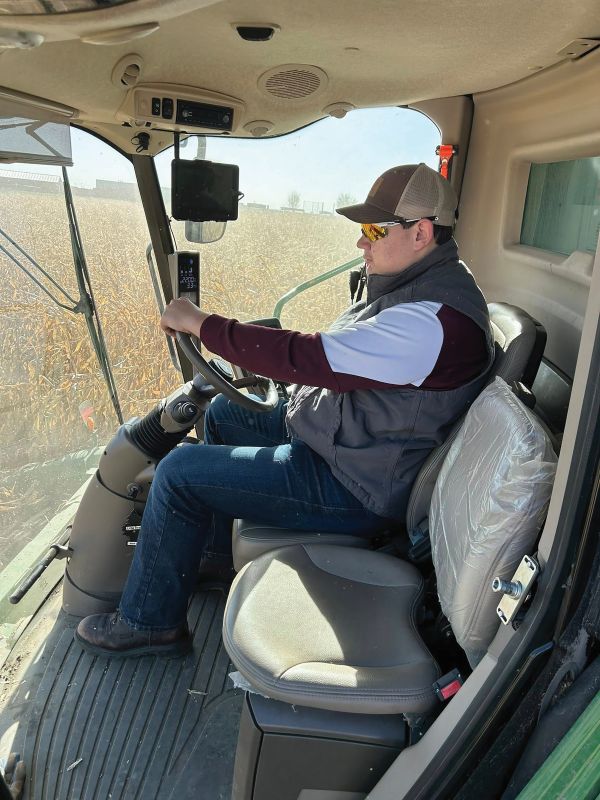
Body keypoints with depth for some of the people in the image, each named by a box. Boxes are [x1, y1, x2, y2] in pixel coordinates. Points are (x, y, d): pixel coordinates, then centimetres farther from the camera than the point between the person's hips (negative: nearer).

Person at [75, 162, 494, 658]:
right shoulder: (418, 282, 5)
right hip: (335, 433, 10)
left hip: (356, 487, -10)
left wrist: (202, 324, -23)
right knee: (223, 413, 20)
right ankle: (210, 549, 34)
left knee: (180, 472, -10)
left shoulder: (436, 318, -29)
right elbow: (338, 355, 15)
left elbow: (309, 358, -32)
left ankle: (149, 623, 10)